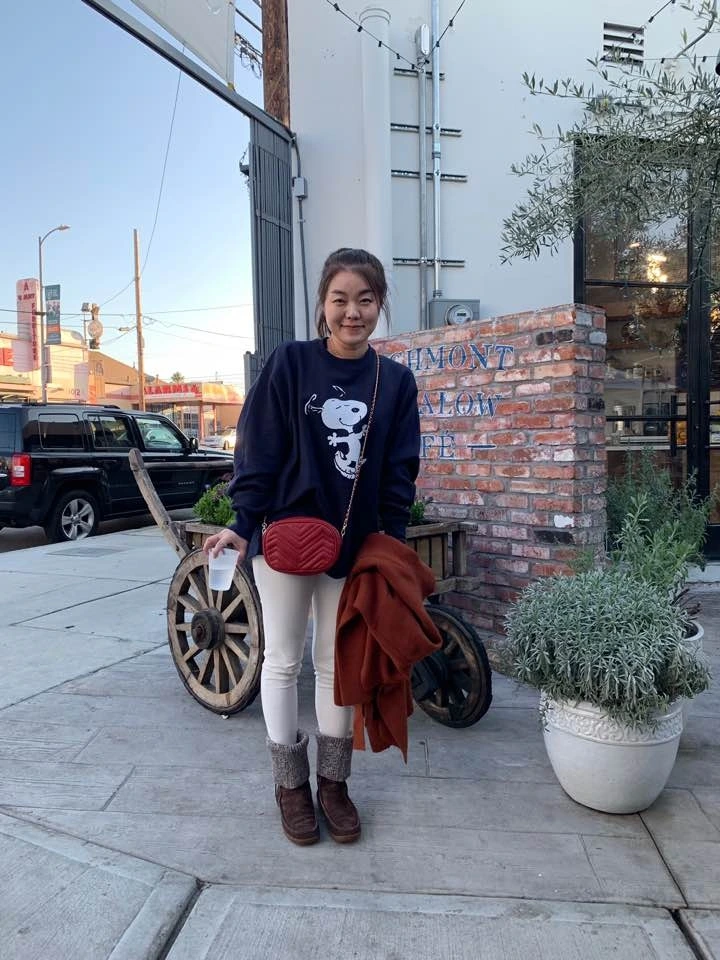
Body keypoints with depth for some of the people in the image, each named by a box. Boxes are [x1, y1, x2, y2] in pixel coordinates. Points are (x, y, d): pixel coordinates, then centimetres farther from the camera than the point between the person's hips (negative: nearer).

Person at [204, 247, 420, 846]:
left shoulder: (396, 380, 2)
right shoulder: (290, 362, -6)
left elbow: (401, 469, 3)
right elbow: (258, 449, -7)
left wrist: (390, 538, -4)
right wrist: (244, 523, -13)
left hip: (354, 543, 2)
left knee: (337, 663, 14)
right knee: (283, 661, 10)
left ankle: (333, 782, 32)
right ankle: (291, 784, 29)